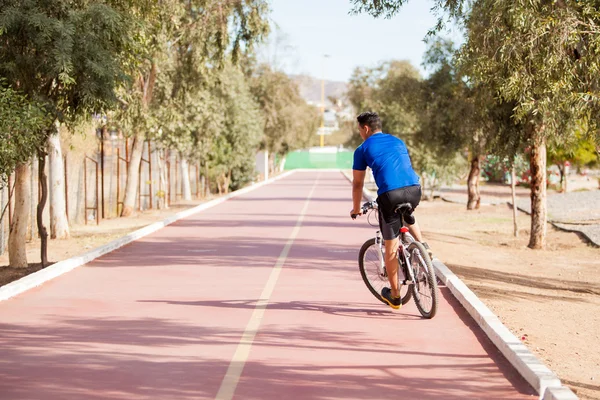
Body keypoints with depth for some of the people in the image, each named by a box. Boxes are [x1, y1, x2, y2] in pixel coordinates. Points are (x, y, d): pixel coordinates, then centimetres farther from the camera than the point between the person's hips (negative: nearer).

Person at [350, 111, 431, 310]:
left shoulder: (362, 149, 14)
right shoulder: (397, 141, 27)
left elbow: (358, 183, 17)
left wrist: (356, 209, 31)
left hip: (390, 194, -4)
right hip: (414, 189, 4)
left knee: (390, 247, 9)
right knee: (407, 215, 40)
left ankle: (395, 296, 17)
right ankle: (423, 245, 17)